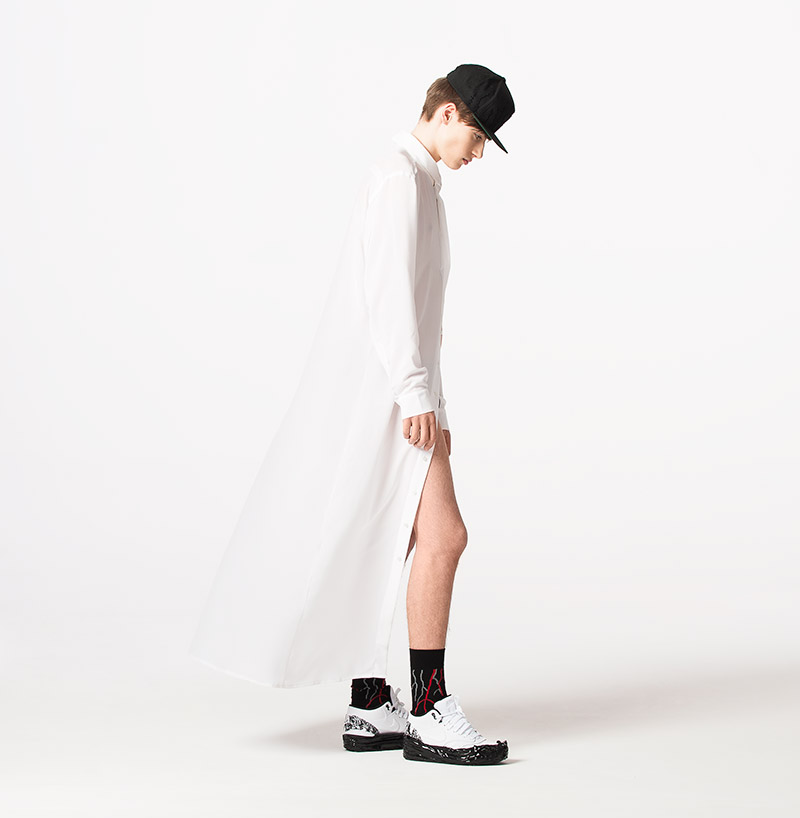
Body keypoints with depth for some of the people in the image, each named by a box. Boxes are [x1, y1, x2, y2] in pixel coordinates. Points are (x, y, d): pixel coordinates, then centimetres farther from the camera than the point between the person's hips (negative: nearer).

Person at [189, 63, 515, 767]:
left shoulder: (418, 182, 22)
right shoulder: (399, 175, -10)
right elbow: (388, 289, -19)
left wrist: (427, 401, 23)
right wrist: (417, 395, -23)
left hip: (395, 389, 10)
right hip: (383, 387, -10)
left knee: (383, 546, 9)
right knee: (442, 535, -14)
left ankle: (369, 705, 13)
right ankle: (430, 712, -11)